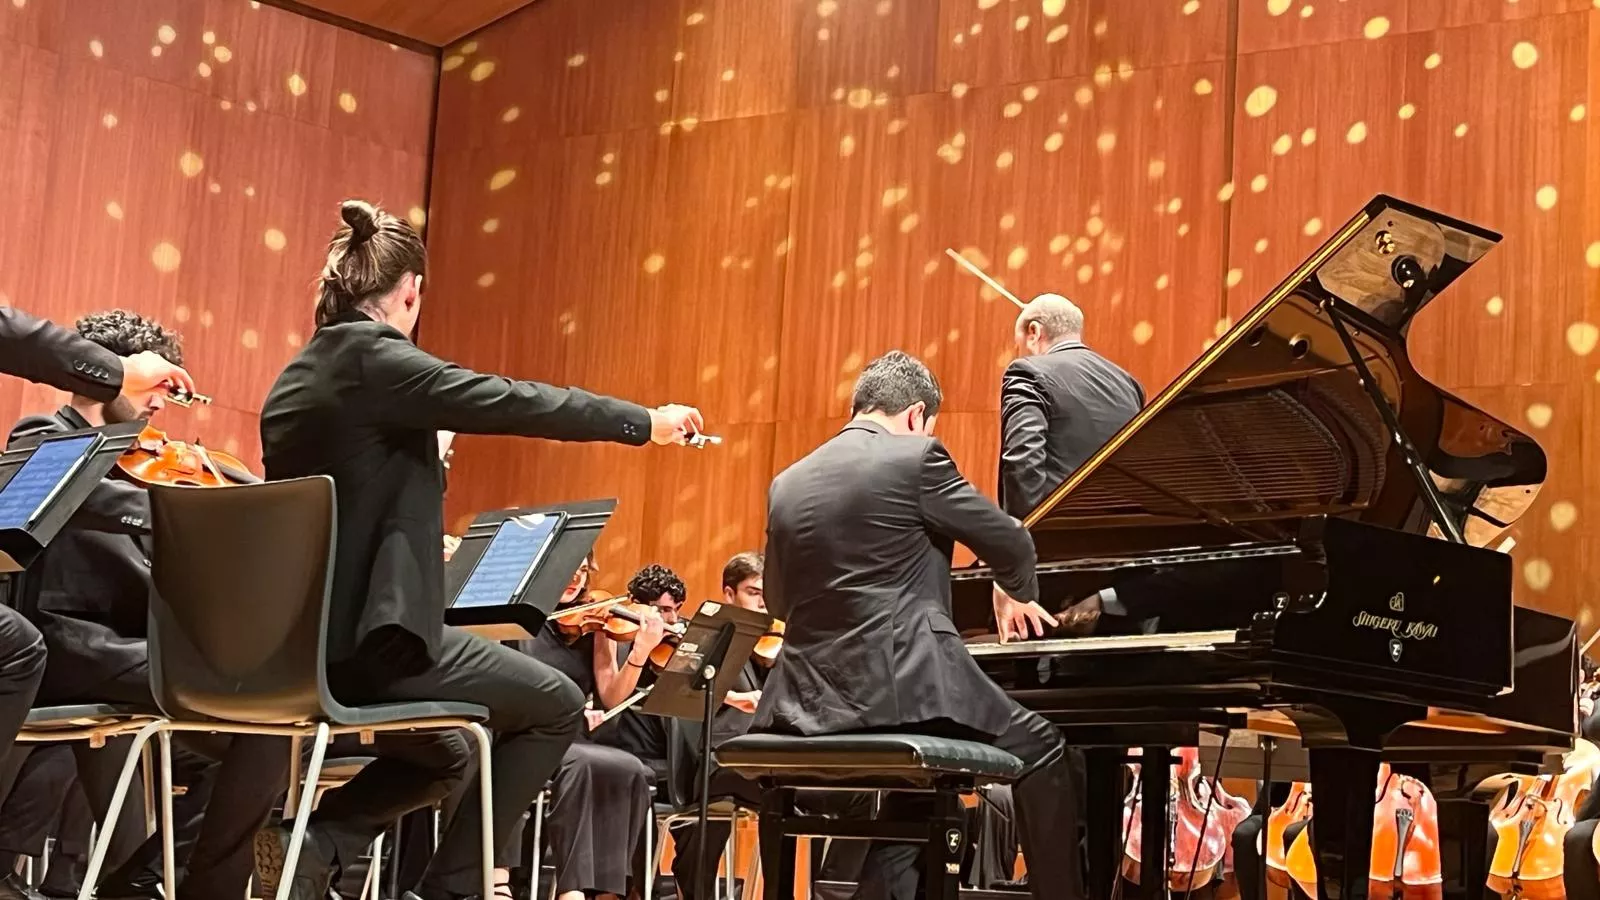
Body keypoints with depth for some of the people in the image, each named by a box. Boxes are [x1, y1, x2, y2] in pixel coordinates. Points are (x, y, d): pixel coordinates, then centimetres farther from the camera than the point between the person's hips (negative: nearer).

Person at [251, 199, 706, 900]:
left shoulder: (295, 378, 13)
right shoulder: (375, 358, -13)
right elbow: (514, 403, -12)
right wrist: (647, 422, -2)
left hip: (300, 641, 9)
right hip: (369, 639, -9)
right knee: (558, 705, 7)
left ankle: (318, 841, 11)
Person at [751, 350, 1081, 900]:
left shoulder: (787, 484, 12)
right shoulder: (915, 457, -4)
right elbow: (1010, 543, 4)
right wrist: (1016, 595, 25)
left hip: (811, 700, 7)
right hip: (902, 685, -6)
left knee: (906, 800, 27)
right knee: (1041, 749, 12)